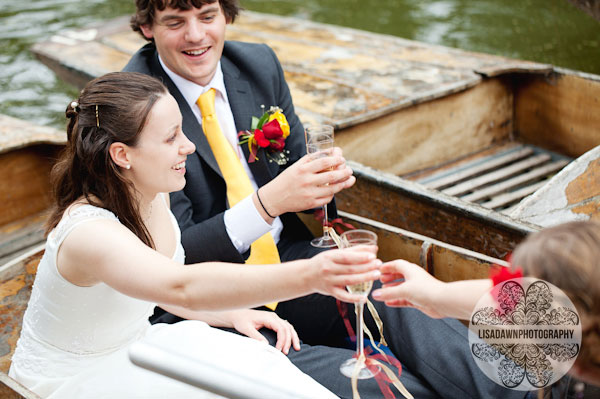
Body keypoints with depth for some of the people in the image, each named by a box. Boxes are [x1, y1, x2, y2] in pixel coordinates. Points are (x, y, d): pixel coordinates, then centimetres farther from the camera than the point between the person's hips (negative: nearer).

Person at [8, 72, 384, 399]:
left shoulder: (152, 194, -5)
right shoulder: (88, 231, -31)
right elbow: (183, 287, -48)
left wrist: (238, 316, -1)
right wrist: (308, 276, -60)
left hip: (133, 350, 7)